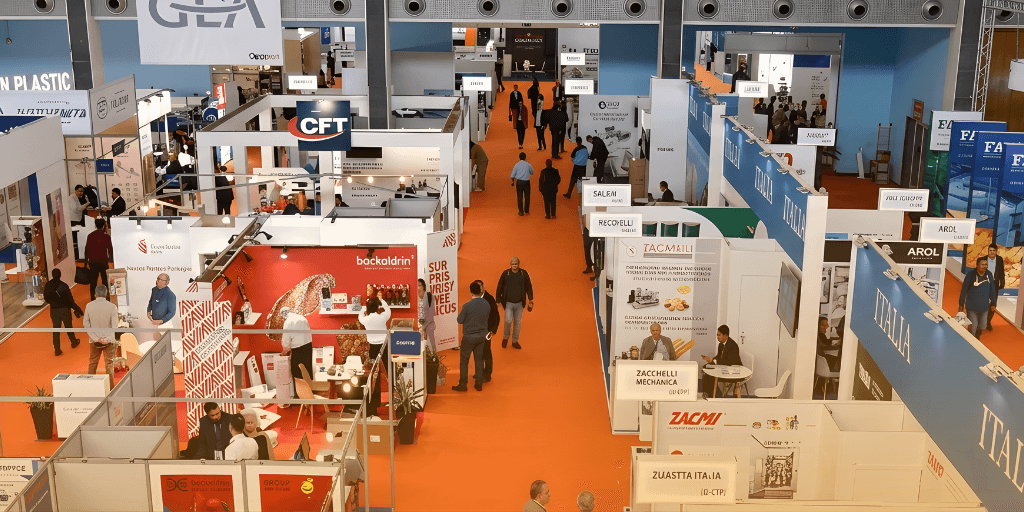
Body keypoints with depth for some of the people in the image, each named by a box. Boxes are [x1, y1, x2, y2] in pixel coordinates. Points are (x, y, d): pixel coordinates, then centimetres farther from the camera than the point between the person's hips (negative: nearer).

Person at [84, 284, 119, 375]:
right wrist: (108, 339, -11)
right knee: (109, 364, 6)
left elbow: (86, 324, -4)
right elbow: (114, 326, -14)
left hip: (94, 340, 2)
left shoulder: (89, 306, -4)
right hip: (108, 341, -2)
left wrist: (96, 338, -7)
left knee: (92, 364, 14)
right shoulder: (112, 307, -11)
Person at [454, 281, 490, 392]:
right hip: (482, 335, 4)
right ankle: (479, 384, 20)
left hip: (469, 336, -4)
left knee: (464, 360, 8)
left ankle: (463, 385, 12)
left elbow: (460, 320, -10)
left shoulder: (467, 306, -21)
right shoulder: (487, 304, -7)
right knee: (479, 359, 15)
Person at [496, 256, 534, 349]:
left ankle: (515, 341, 23)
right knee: (508, 321, -14)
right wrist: (498, 300, 2)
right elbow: (500, 288, 2)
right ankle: (505, 338, 12)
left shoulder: (524, 274, -1)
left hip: (519, 303, 2)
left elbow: (529, 286, 10)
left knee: (518, 322, 8)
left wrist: (530, 299, 9)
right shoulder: (505, 274, -5)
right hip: (508, 302, -2)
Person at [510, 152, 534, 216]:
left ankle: (521, 212, 10)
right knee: (527, 196, 15)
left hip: (519, 182, 0)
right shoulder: (528, 165, -4)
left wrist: (512, 181, 15)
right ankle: (526, 210, 24)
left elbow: (513, 175, -2)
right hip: (526, 182, 0)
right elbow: (532, 173, 14)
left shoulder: (517, 165, -5)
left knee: (519, 197, 8)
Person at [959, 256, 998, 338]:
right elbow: (964, 291, -9)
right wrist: (961, 305, -7)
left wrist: (993, 303, 15)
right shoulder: (970, 275, -15)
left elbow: (992, 290, 9)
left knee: (982, 327, 16)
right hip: (972, 307, -4)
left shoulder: (989, 275, -2)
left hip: (984, 307, 4)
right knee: (972, 328, 2)